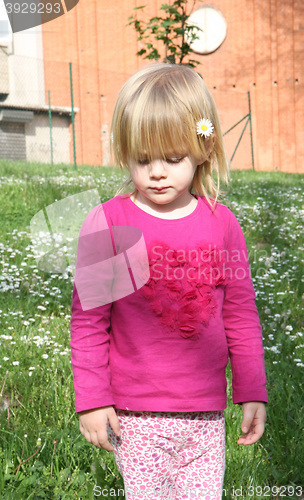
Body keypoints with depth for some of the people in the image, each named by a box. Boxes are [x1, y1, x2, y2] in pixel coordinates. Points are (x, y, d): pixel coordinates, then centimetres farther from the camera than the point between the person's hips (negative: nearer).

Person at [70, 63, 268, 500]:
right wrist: (91, 400, -3)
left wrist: (253, 394, 8)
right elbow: (88, 319, -3)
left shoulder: (222, 224, 2)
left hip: (207, 414, 3)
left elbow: (241, 315, 8)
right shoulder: (107, 224, -7)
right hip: (135, 415, -2)